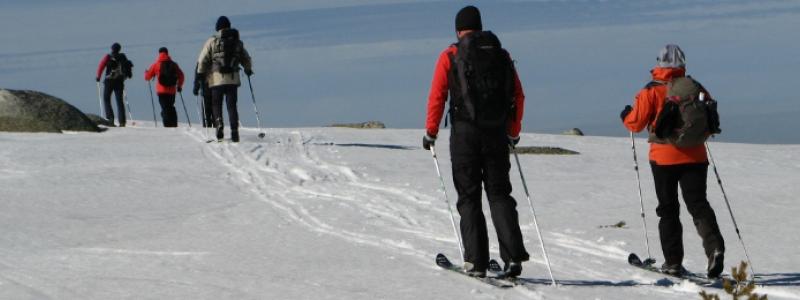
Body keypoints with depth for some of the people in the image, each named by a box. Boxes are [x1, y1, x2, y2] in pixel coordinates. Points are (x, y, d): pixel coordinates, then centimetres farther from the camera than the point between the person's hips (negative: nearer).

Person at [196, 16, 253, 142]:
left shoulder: (212, 41, -2)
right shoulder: (237, 42, 9)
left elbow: (202, 60, -4)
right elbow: (247, 60, 18)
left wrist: (201, 73, 11)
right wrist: (248, 70, 37)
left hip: (217, 79, -2)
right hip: (233, 79, 2)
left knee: (216, 104, 8)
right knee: (232, 106, 6)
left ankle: (219, 125, -12)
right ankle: (234, 131, -4)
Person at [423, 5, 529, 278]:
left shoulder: (449, 56, 0)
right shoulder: (502, 56, 10)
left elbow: (437, 97, -4)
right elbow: (518, 97, 11)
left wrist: (431, 132, 4)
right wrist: (514, 132, 22)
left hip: (465, 133, -3)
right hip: (497, 134, 3)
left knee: (469, 198, 4)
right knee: (499, 194, 8)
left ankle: (476, 262, -1)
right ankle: (513, 257, -6)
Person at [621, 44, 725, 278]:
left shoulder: (651, 92, -8)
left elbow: (636, 123, -6)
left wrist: (625, 116, 16)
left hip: (664, 157, -2)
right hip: (695, 156, 2)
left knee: (668, 209, 8)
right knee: (698, 204, 1)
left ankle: (673, 261, 7)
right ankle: (714, 246, -23)